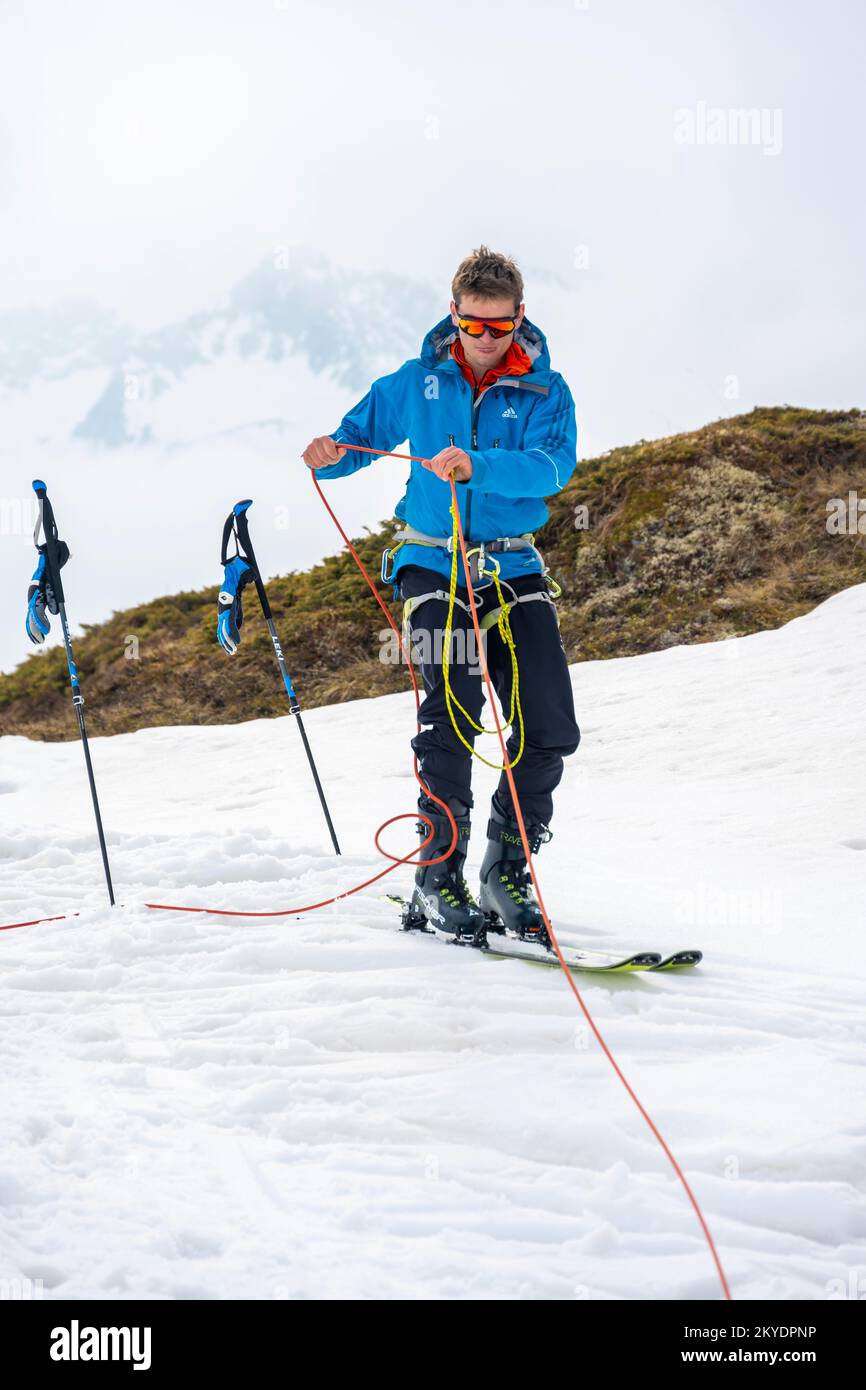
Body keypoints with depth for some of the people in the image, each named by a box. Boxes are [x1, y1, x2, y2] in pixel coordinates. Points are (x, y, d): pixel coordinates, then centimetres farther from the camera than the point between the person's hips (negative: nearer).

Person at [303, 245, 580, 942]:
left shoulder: (545, 391, 1)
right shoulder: (417, 383, 6)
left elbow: (552, 465, -16)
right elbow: (360, 433, 14)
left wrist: (476, 464, -33)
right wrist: (329, 454, -11)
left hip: (515, 567, 2)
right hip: (434, 565, -1)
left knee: (552, 727, -5)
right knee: (452, 714, -17)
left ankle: (508, 870, 12)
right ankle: (438, 877, -4)